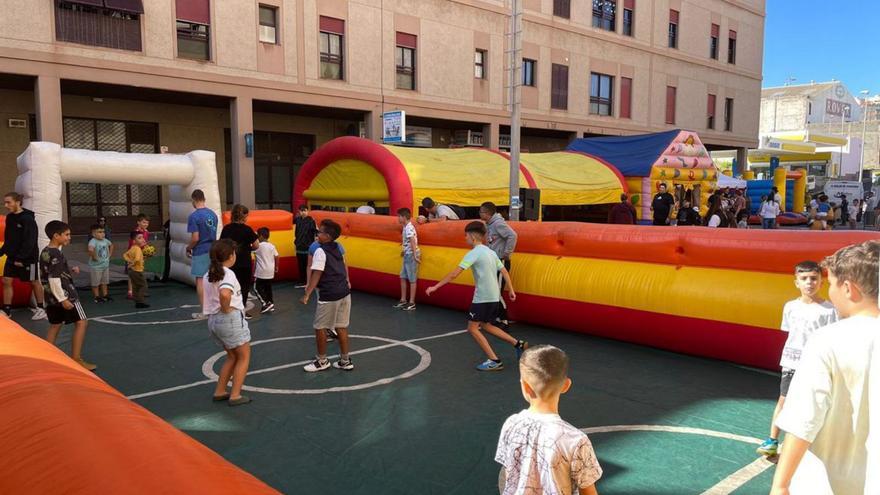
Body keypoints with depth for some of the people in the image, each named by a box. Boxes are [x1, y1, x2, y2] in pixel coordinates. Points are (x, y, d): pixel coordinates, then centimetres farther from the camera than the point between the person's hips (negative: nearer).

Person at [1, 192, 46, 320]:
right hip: (12, 257, 7)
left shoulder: (28, 219, -16)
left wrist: (21, 258, -22)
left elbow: (29, 242, -20)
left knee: (34, 282, 5)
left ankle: (41, 309, 17)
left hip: (27, 258, -7)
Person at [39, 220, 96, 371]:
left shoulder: (45, 252, 11)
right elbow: (54, 279, -23)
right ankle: (76, 359, -4)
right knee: (81, 322, -4)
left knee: (55, 325, 16)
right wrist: (63, 299, -23)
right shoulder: (56, 254, -18)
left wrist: (70, 271, 13)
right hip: (65, 295, -9)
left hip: (51, 297, 9)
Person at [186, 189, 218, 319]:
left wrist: (188, 248, -1)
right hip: (212, 250, 6)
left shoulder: (194, 216, -14)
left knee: (200, 280, 2)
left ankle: (204, 311, 3)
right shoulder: (213, 214, 6)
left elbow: (195, 238, -18)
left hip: (200, 252, -6)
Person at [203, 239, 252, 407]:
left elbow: (208, 296, 22)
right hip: (231, 318, -8)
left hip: (213, 320, 9)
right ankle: (235, 396, 5)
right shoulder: (228, 274, -17)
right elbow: (224, 294, -36)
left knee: (232, 357, 23)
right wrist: (226, 309, -20)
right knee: (244, 357, 6)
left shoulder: (210, 274, 11)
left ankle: (219, 392, 24)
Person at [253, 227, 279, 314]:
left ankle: (266, 303, -10)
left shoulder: (258, 246, -12)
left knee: (258, 288, 2)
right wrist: (276, 266, 18)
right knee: (268, 287, 14)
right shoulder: (272, 246, 4)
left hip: (261, 271, -6)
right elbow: (276, 257, 6)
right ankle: (271, 305, 15)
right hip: (270, 271, 6)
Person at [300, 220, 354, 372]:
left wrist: (307, 295, -19)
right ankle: (345, 361, 19)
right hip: (344, 292, 8)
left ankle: (322, 361, 18)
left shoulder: (320, 251, -11)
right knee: (341, 327, 13)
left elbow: (317, 275, -18)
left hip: (329, 295, -8)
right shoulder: (337, 248, 12)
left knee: (320, 328, 7)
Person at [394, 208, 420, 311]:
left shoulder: (409, 228, -18)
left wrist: (415, 256, -28)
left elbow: (413, 241, -25)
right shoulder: (405, 228, 10)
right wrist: (404, 251, 29)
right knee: (403, 277, 13)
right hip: (407, 255, 10)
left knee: (412, 279, -1)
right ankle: (403, 300, 23)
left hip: (411, 256, -10)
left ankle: (412, 303, 5)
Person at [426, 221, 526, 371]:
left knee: (472, 328, 3)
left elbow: (454, 274, -18)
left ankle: (494, 361, 1)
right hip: (494, 297, 9)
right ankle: (518, 344, 19)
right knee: (486, 326, 23)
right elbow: (504, 271, 16)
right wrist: (511, 290, 21)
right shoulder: (490, 252, 13)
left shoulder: (473, 253, -13)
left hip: (483, 298, -9)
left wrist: (435, 287, -14)